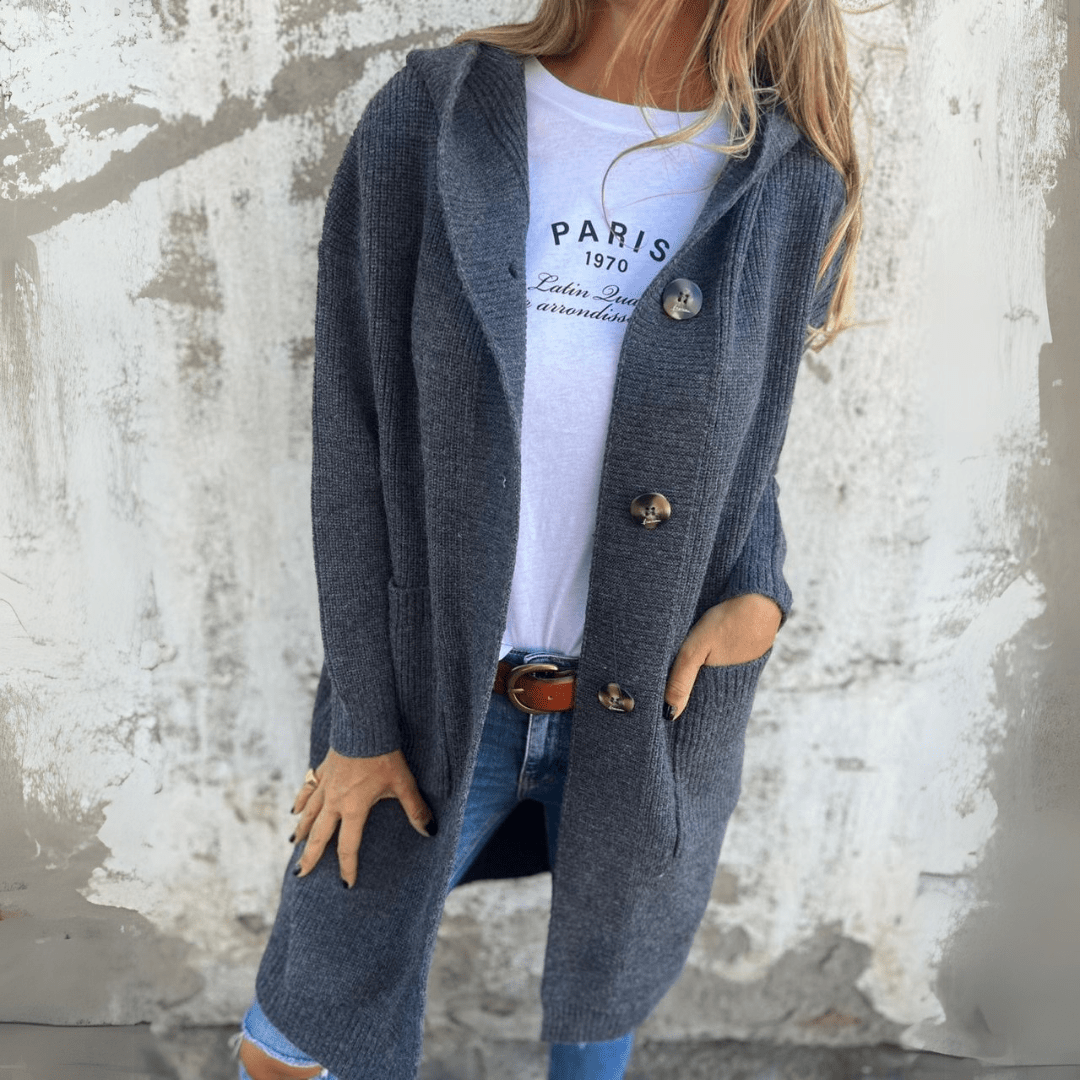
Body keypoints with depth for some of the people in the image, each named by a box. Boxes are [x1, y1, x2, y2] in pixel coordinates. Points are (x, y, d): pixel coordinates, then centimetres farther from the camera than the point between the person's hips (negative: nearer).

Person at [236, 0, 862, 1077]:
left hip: (649, 708, 2)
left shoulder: (794, 179, -7)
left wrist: (759, 594, -12)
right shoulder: (423, 122, -11)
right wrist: (361, 719, -6)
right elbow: (353, 445, -8)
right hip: (431, 693, -1)